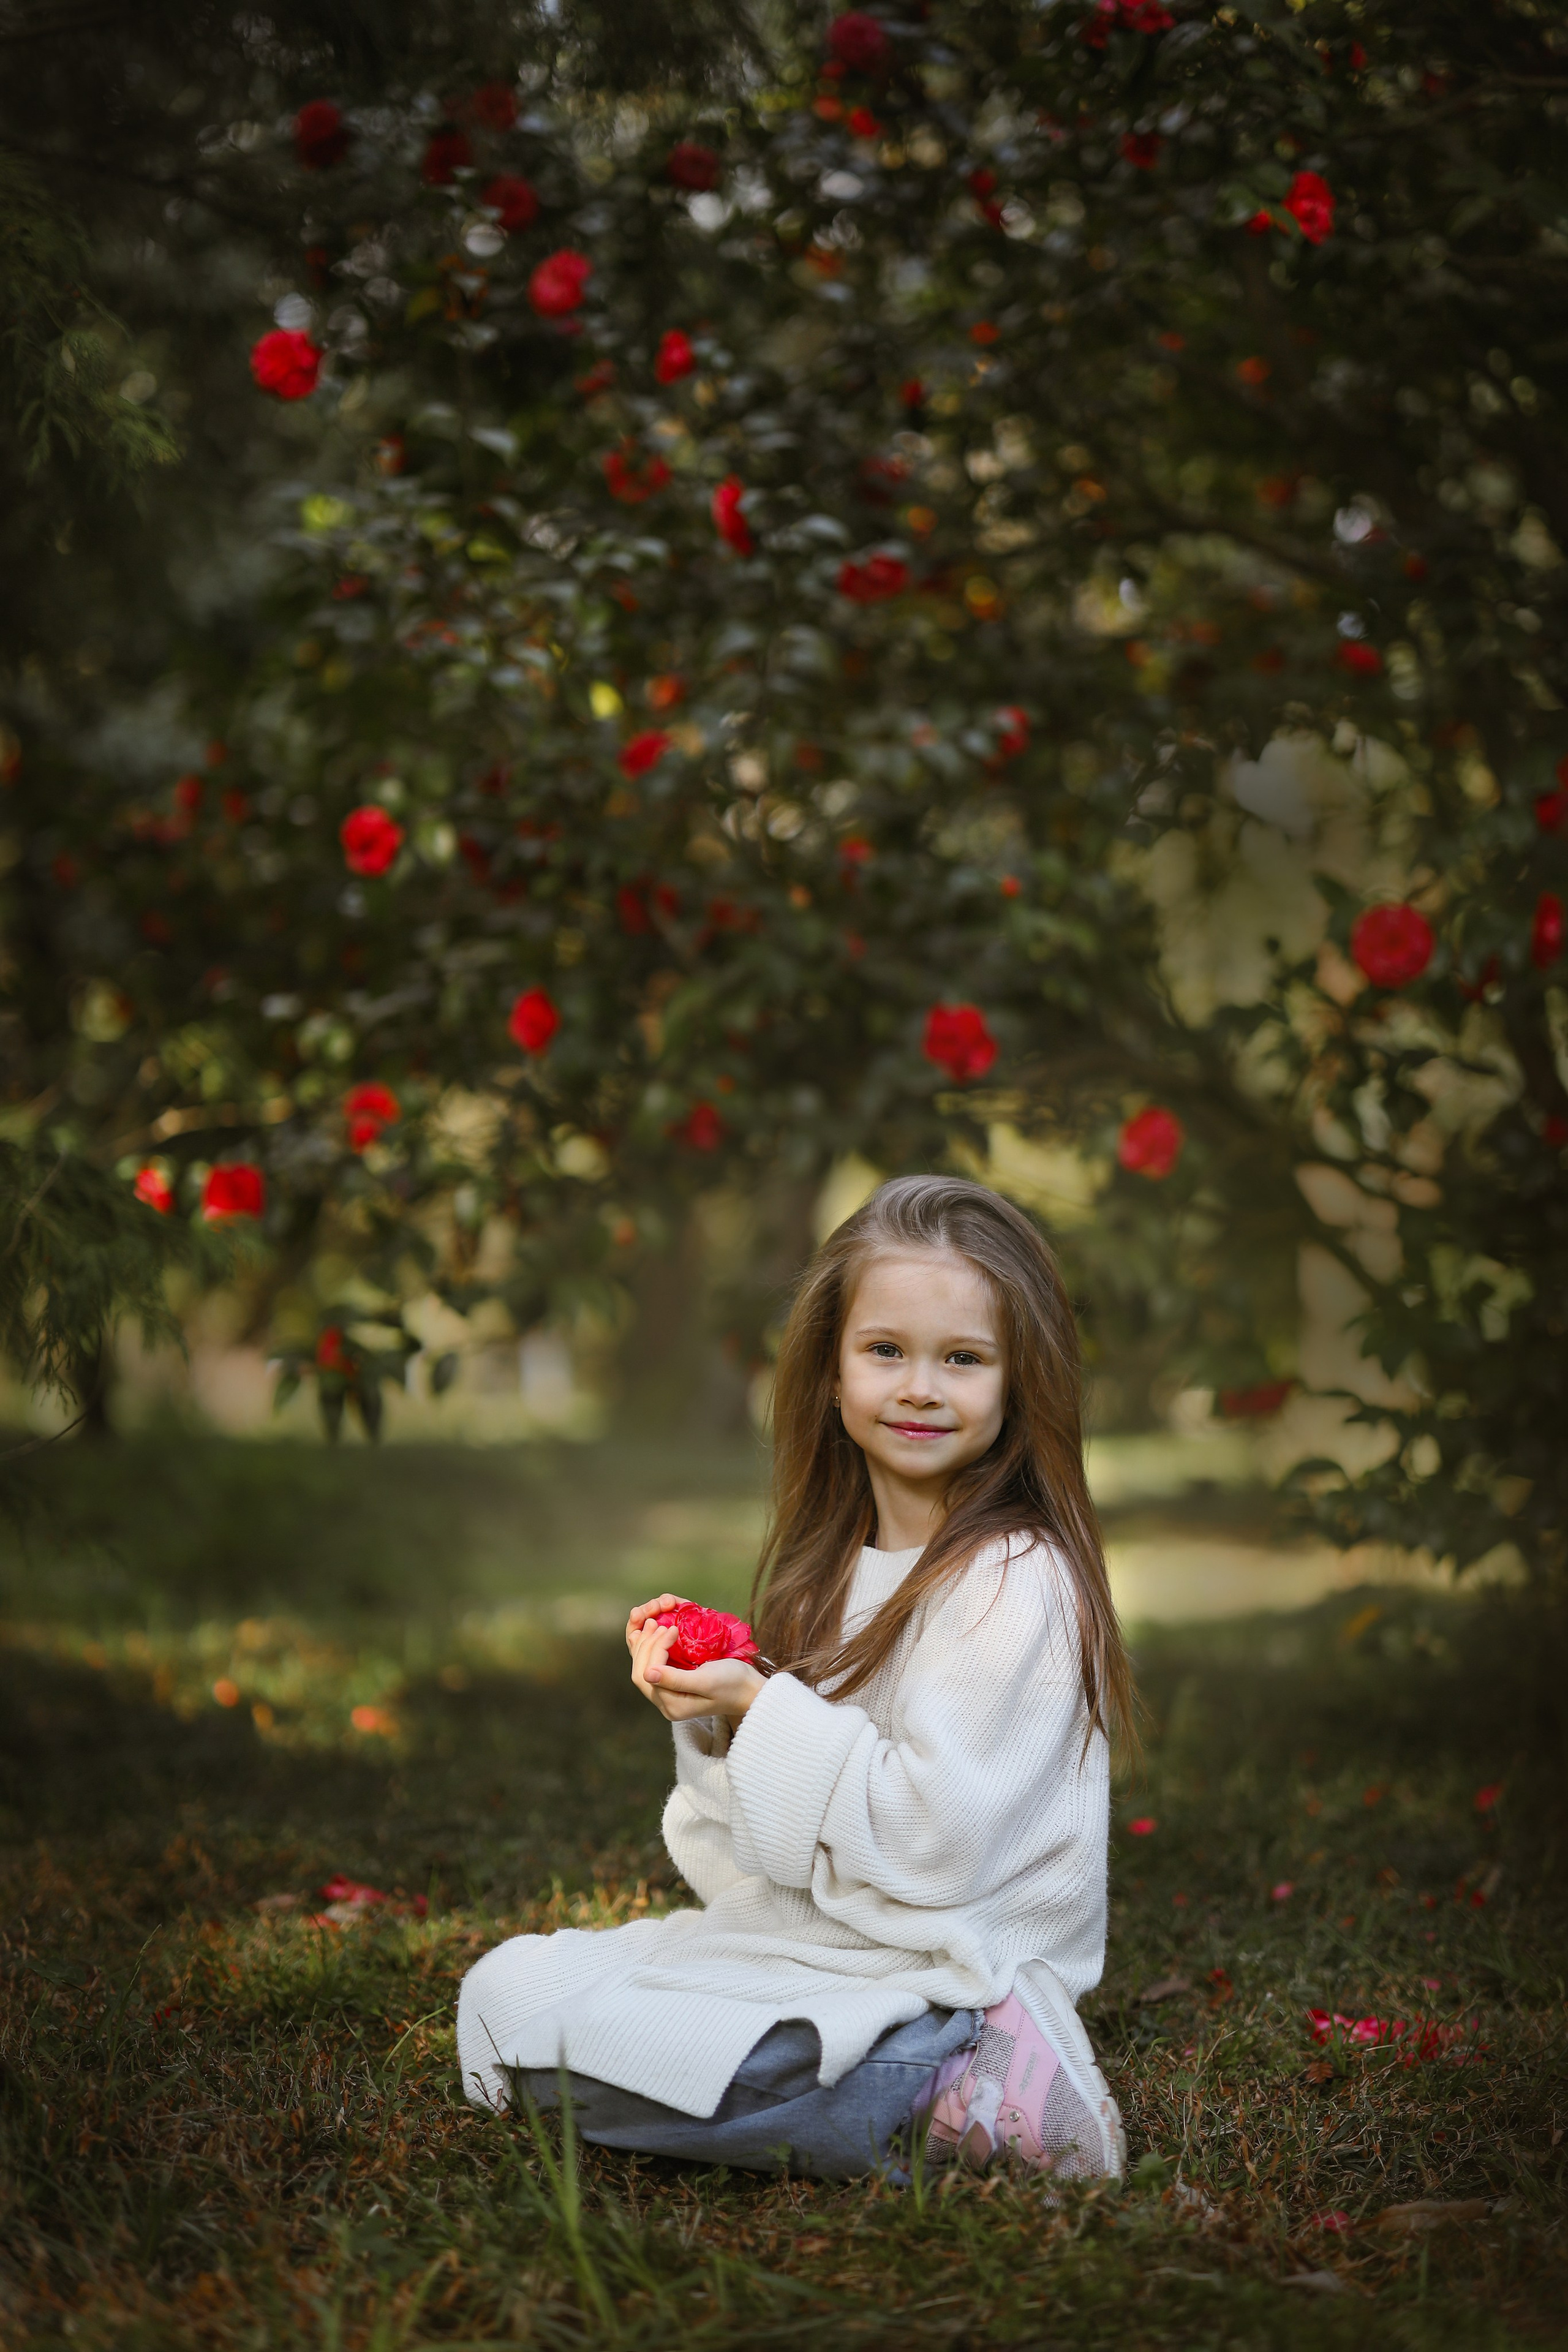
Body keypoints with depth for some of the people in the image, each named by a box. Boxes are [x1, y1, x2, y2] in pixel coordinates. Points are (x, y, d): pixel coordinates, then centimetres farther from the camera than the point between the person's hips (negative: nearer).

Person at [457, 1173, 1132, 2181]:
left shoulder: (1014, 1585, -16)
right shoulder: (842, 1566, 11)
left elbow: (933, 1839, -22)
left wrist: (764, 1711, -16)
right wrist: (709, 1702, -2)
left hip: (942, 1979, -10)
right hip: (814, 1942, 10)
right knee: (508, 1987, 7)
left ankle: (943, 2099, -15)